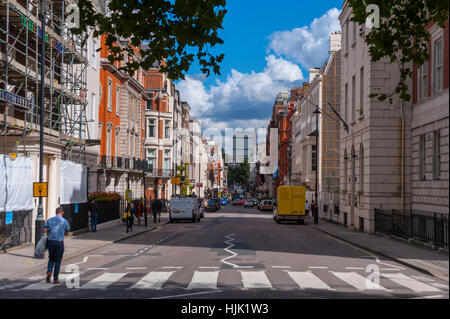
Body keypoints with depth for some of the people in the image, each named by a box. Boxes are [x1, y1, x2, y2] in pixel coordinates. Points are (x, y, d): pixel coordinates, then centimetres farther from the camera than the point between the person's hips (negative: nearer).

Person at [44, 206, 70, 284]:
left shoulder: (50, 220, 2)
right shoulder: (65, 221, -3)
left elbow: (45, 230, -3)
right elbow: (67, 233, 6)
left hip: (50, 241, 2)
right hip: (59, 243, -2)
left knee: (51, 259, 21)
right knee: (57, 261, 7)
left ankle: (49, 272, -3)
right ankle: (55, 279, 9)